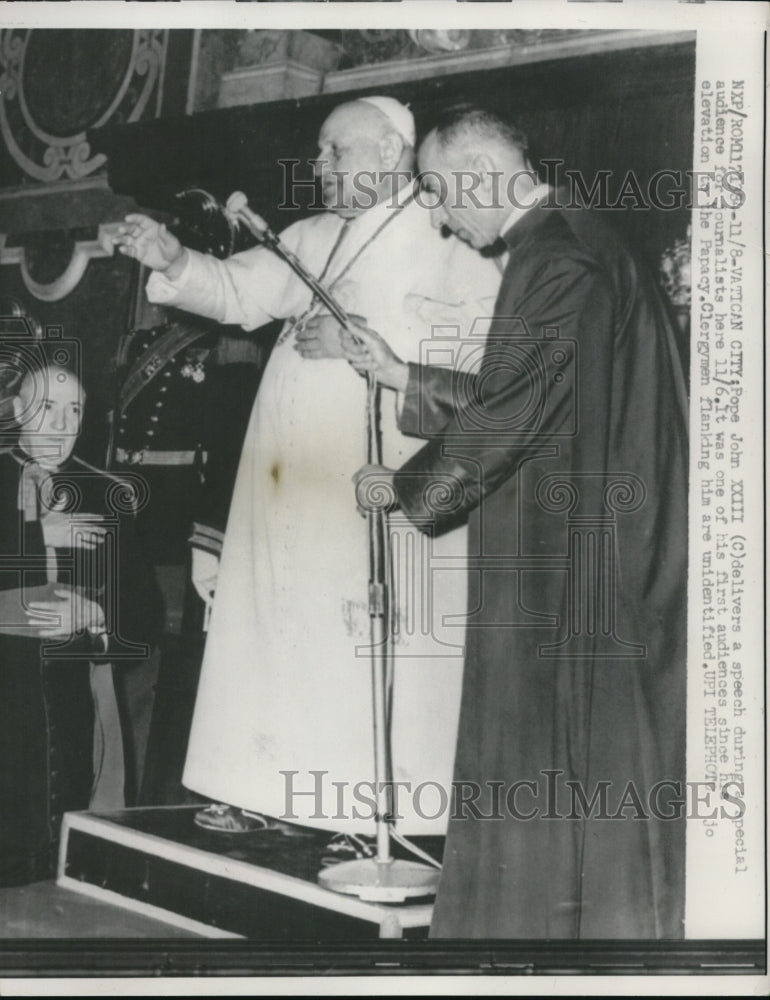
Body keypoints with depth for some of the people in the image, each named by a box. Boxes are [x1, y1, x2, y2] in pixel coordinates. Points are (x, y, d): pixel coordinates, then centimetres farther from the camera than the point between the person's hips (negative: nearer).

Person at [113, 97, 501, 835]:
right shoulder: (312, 238, 18)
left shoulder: (447, 240, -4)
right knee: (280, 617, 9)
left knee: (368, 630, -7)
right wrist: (173, 261, -7)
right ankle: (268, 783, 19)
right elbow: (240, 291, 11)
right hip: (294, 469, 7)